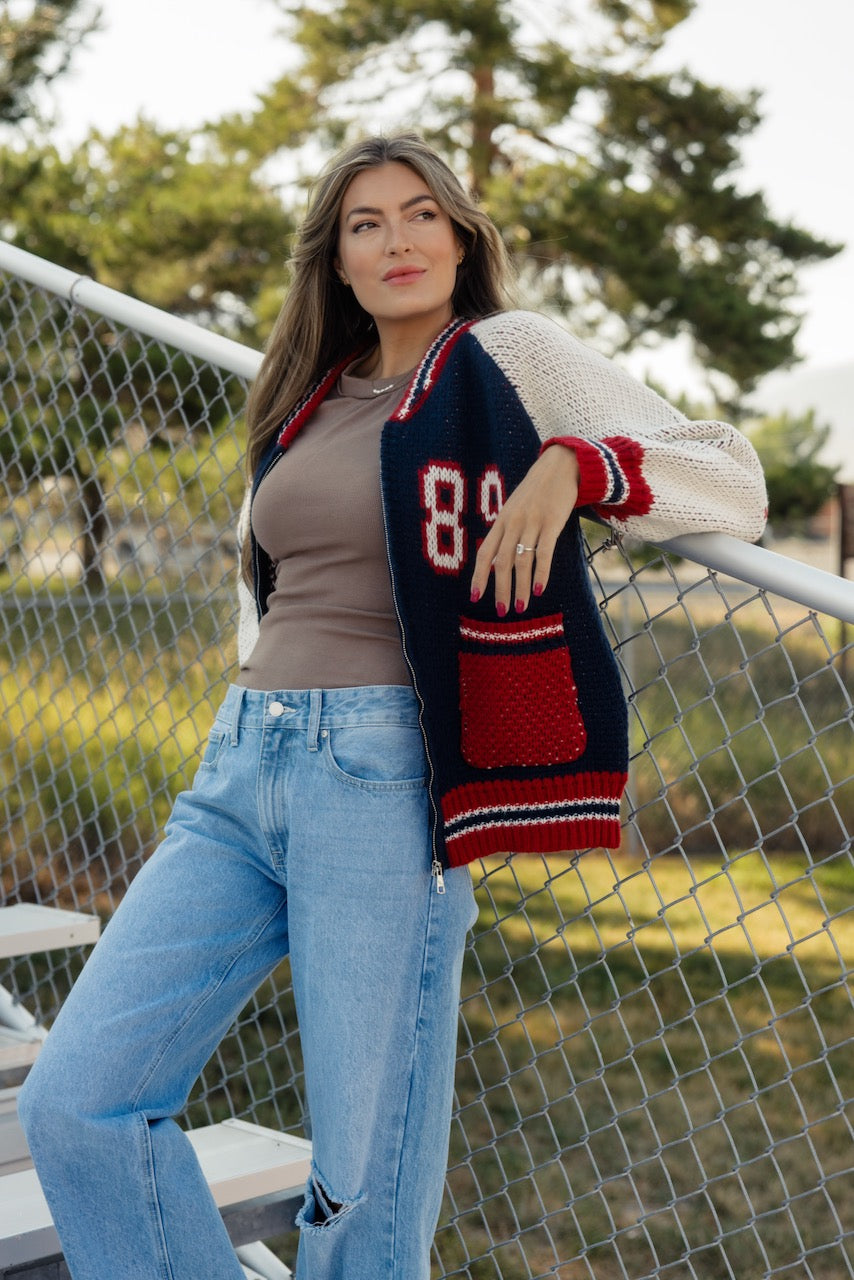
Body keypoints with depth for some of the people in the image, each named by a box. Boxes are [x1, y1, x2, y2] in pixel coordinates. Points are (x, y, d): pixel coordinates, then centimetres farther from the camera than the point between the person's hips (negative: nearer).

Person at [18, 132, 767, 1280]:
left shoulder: (509, 355, 3)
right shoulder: (312, 402, 20)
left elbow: (734, 481, -2)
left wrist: (576, 464, -18)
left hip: (379, 771, -6)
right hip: (239, 768, 6)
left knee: (365, 1165, -2)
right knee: (75, 1104, 0)